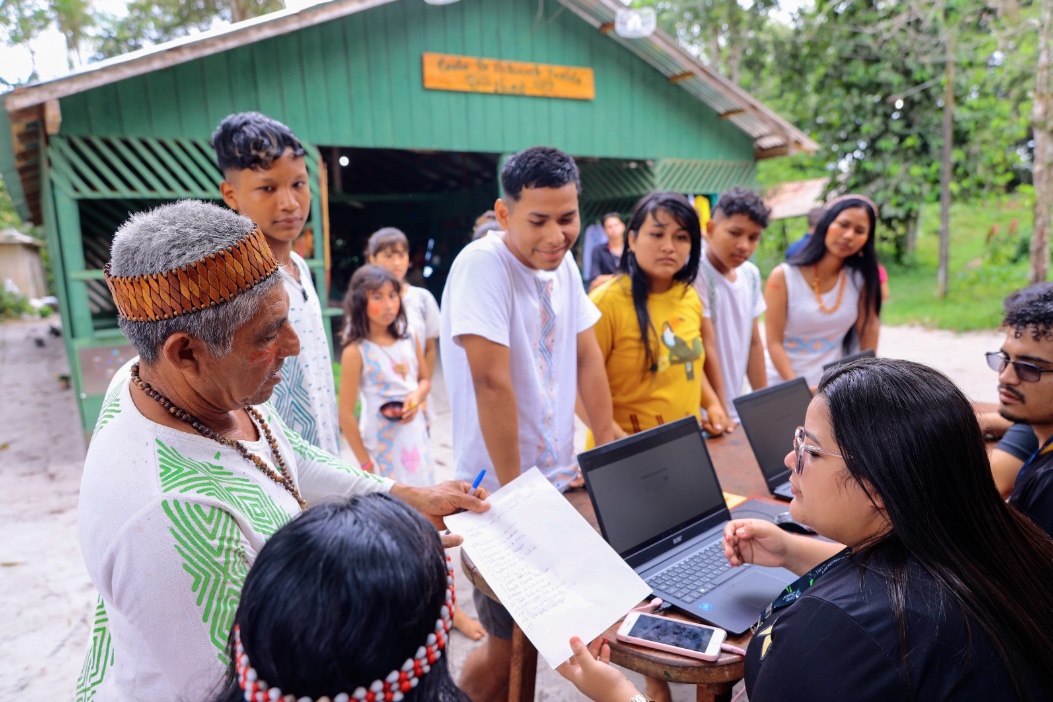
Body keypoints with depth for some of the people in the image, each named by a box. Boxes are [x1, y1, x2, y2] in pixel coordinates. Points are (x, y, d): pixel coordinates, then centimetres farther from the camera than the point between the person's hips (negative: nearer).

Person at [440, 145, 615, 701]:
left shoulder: (562, 263, 3)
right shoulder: (482, 265, -20)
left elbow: (587, 357, 7)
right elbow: (493, 382, -24)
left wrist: (607, 448, 5)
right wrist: (513, 491, -20)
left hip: (560, 478, 7)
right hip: (500, 488, -7)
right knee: (509, 640, 6)